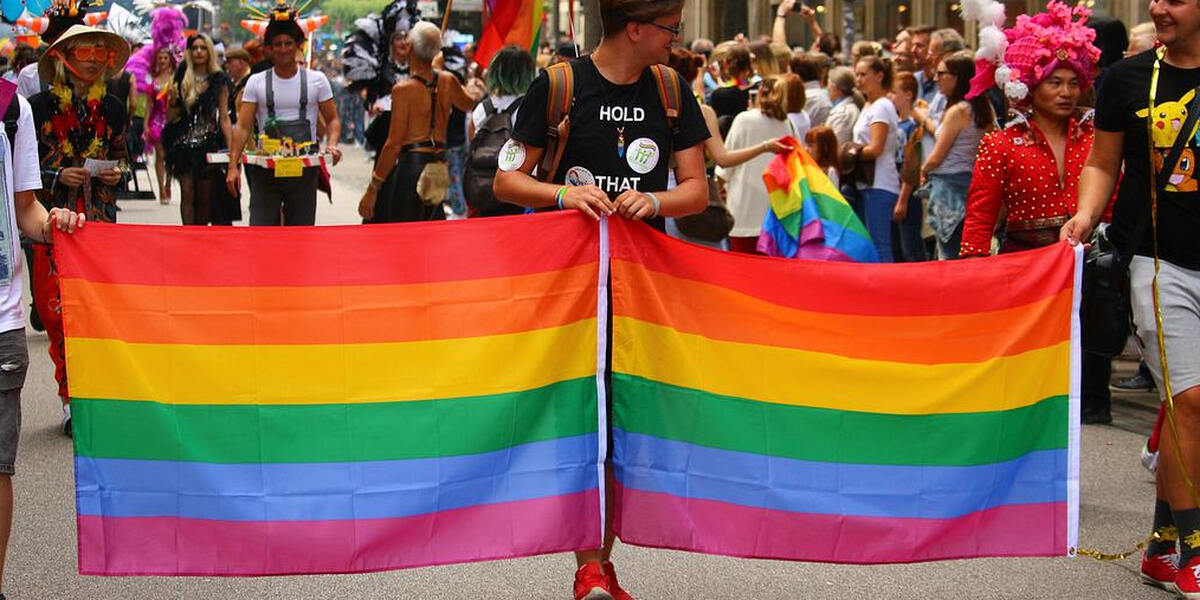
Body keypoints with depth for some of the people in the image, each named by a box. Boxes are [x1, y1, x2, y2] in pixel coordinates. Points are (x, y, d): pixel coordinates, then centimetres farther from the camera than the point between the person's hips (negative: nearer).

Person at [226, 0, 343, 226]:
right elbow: (243, 126, -1)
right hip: (266, 171, 0)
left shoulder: (316, 80, 5)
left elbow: (332, 119, 9)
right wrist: (233, 166, -11)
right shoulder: (256, 82, 4)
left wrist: (331, 144, -13)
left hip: (305, 171, 1)